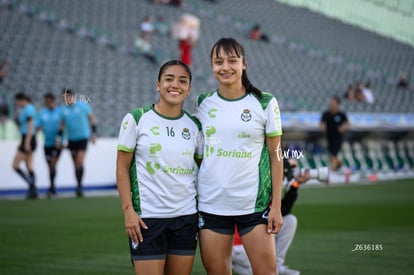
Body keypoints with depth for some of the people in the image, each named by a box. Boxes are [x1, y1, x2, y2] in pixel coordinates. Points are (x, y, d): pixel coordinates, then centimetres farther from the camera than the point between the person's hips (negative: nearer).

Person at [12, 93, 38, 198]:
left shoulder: (28, 109, -14)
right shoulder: (25, 109, 15)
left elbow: (30, 127, -20)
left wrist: (27, 143, -22)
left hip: (28, 140, -10)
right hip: (26, 140, 10)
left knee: (15, 166, -8)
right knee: (29, 167, 7)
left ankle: (32, 185, -10)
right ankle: (33, 191, 5)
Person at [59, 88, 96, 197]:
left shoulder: (83, 105, -6)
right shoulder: (63, 109, 3)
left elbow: (91, 118, 4)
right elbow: (62, 124, 13)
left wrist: (93, 133, 1)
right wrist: (59, 138, 7)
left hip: (83, 137, -4)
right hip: (71, 139, 4)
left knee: (80, 162, -15)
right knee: (76, 164, 7)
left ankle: (79, 186, -12)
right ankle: (79, 187, 15)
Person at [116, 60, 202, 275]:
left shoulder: (194, 126, 7)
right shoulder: (136, 120, -3)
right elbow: (122, 168, -3)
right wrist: (128, 210, -11)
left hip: (186, 217, 4)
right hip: (147, 217, -4)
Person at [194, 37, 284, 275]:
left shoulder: (265, 103, -1)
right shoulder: (204, 103, 7)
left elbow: (276, 156, 1)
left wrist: (276, 206, -3)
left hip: (254, 204, -2)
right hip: (211, 205, 2)